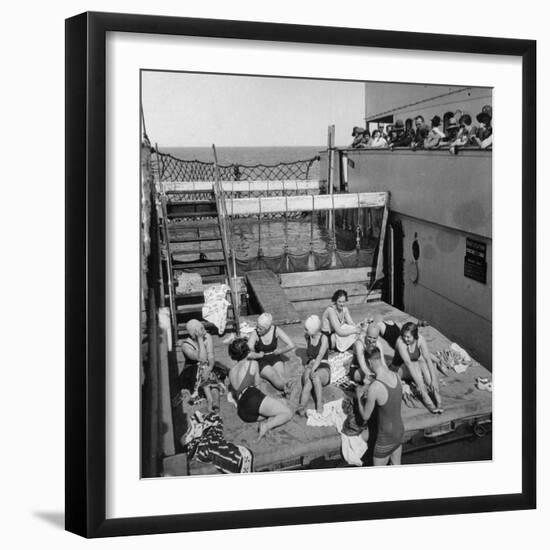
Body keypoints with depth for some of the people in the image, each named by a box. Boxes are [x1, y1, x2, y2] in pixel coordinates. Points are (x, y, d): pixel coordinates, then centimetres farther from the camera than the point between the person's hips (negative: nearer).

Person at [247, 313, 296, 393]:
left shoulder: (276, 330, -12)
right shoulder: (254, 334, -18)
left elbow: (291, 345, -11)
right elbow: (248, 354, -28)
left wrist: (277, 352, -5)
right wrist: (259, 355, -15)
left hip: (276, 359, 2)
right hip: (262, 362, -2)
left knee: (281, 380, -28)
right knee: (279, 382, -27)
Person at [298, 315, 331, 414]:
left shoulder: (324, 338, -4)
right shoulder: (308, 338, 12)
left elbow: (320, 356, -16)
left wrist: (313, 370, -28)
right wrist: (310, 362, 2)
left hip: (323, 369, -3)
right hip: (310, 367, 3)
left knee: (315, 377, -41)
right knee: (308, 383, -34)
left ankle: (319, 406, -45)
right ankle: (301, 408, -57)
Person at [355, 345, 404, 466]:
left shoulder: (374, 388, -30)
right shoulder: (395, 376, -9)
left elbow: (365, 416, -14)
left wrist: (359, 397, -1)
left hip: (386, 436, -7)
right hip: (400, 429, 7)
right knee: (397, 467, 26)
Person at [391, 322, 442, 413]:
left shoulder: (420, 339, -18)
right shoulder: (400, 341, -29)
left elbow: (428, 358, -23)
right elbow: (408, 363, -37)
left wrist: (434, 378, -33)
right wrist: (419, 382, -43)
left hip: (416, 366, 4)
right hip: (399, 368, -4)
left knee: (424, 364, -28)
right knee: (416, 365, -32)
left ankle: (438, 401, -35)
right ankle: (427, 402, -40)